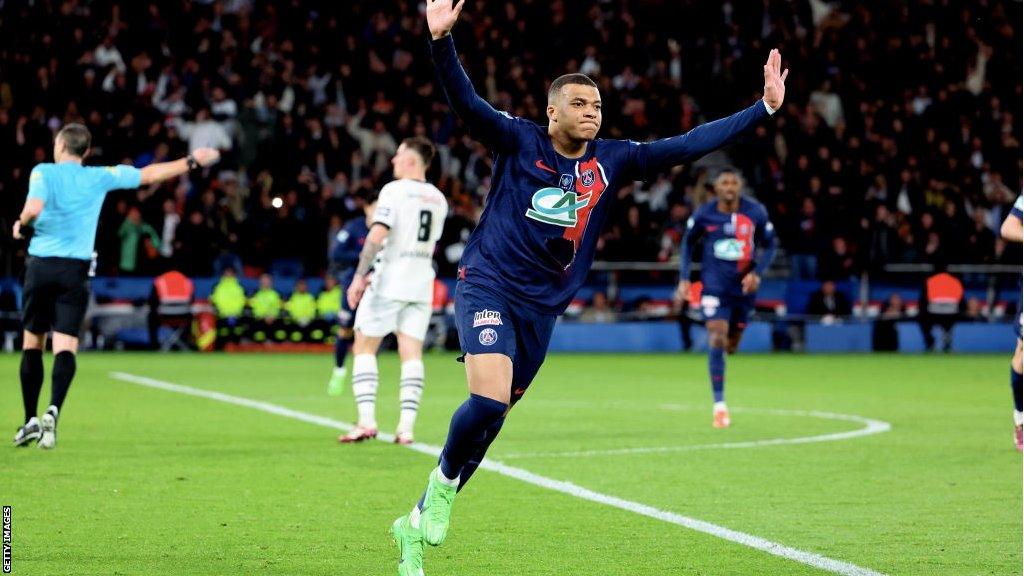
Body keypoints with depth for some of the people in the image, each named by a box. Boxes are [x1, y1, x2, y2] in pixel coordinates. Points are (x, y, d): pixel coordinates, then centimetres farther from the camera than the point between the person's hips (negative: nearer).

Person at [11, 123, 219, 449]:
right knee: (65, 346, -6)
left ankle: (30, 420, 12)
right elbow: (149, 174, 16)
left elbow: (33, 208, -21)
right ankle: (53, 410, -29)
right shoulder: (99, 178, 6)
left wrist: (22, 226, 1)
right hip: (76, 270, 1)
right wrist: (191, 161, 27)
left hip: (41, 265, -1)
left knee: (32, 343, 12)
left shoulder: (43, 172, -3)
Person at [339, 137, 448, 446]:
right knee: (412, 354, 3)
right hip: (421, 286, 6)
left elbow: (377, 237, -19)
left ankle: (367, 420, -7)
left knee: (364, 348, 3)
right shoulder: (438, 199, 13)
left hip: (389, 283, -6)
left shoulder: (394, 191, -9)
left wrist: (359, 276, -19)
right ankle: (406, 427, -5)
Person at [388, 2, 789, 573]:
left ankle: (418, 523, 21)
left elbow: (689, 144, 6)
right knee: (488, 402, -26)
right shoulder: (518, 141, -4)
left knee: (488, 421, 8)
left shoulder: (613, 160, 5)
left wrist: (765, 107, 2)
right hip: (489, 286, -5)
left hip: (543, 307, 5)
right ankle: (443, 482, 1)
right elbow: (467, 102, -17)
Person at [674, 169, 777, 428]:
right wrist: (684, 278, 0)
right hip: (714, 285, -2)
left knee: (731, 346, 12)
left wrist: (757, 273, -11)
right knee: (717, 340, -17)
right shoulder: (704, 214, -6)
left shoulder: (755, 212, -5)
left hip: (744, 285, 2)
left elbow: (769, 245, 5)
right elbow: (687, 243, 9)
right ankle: (719, 405, -12)